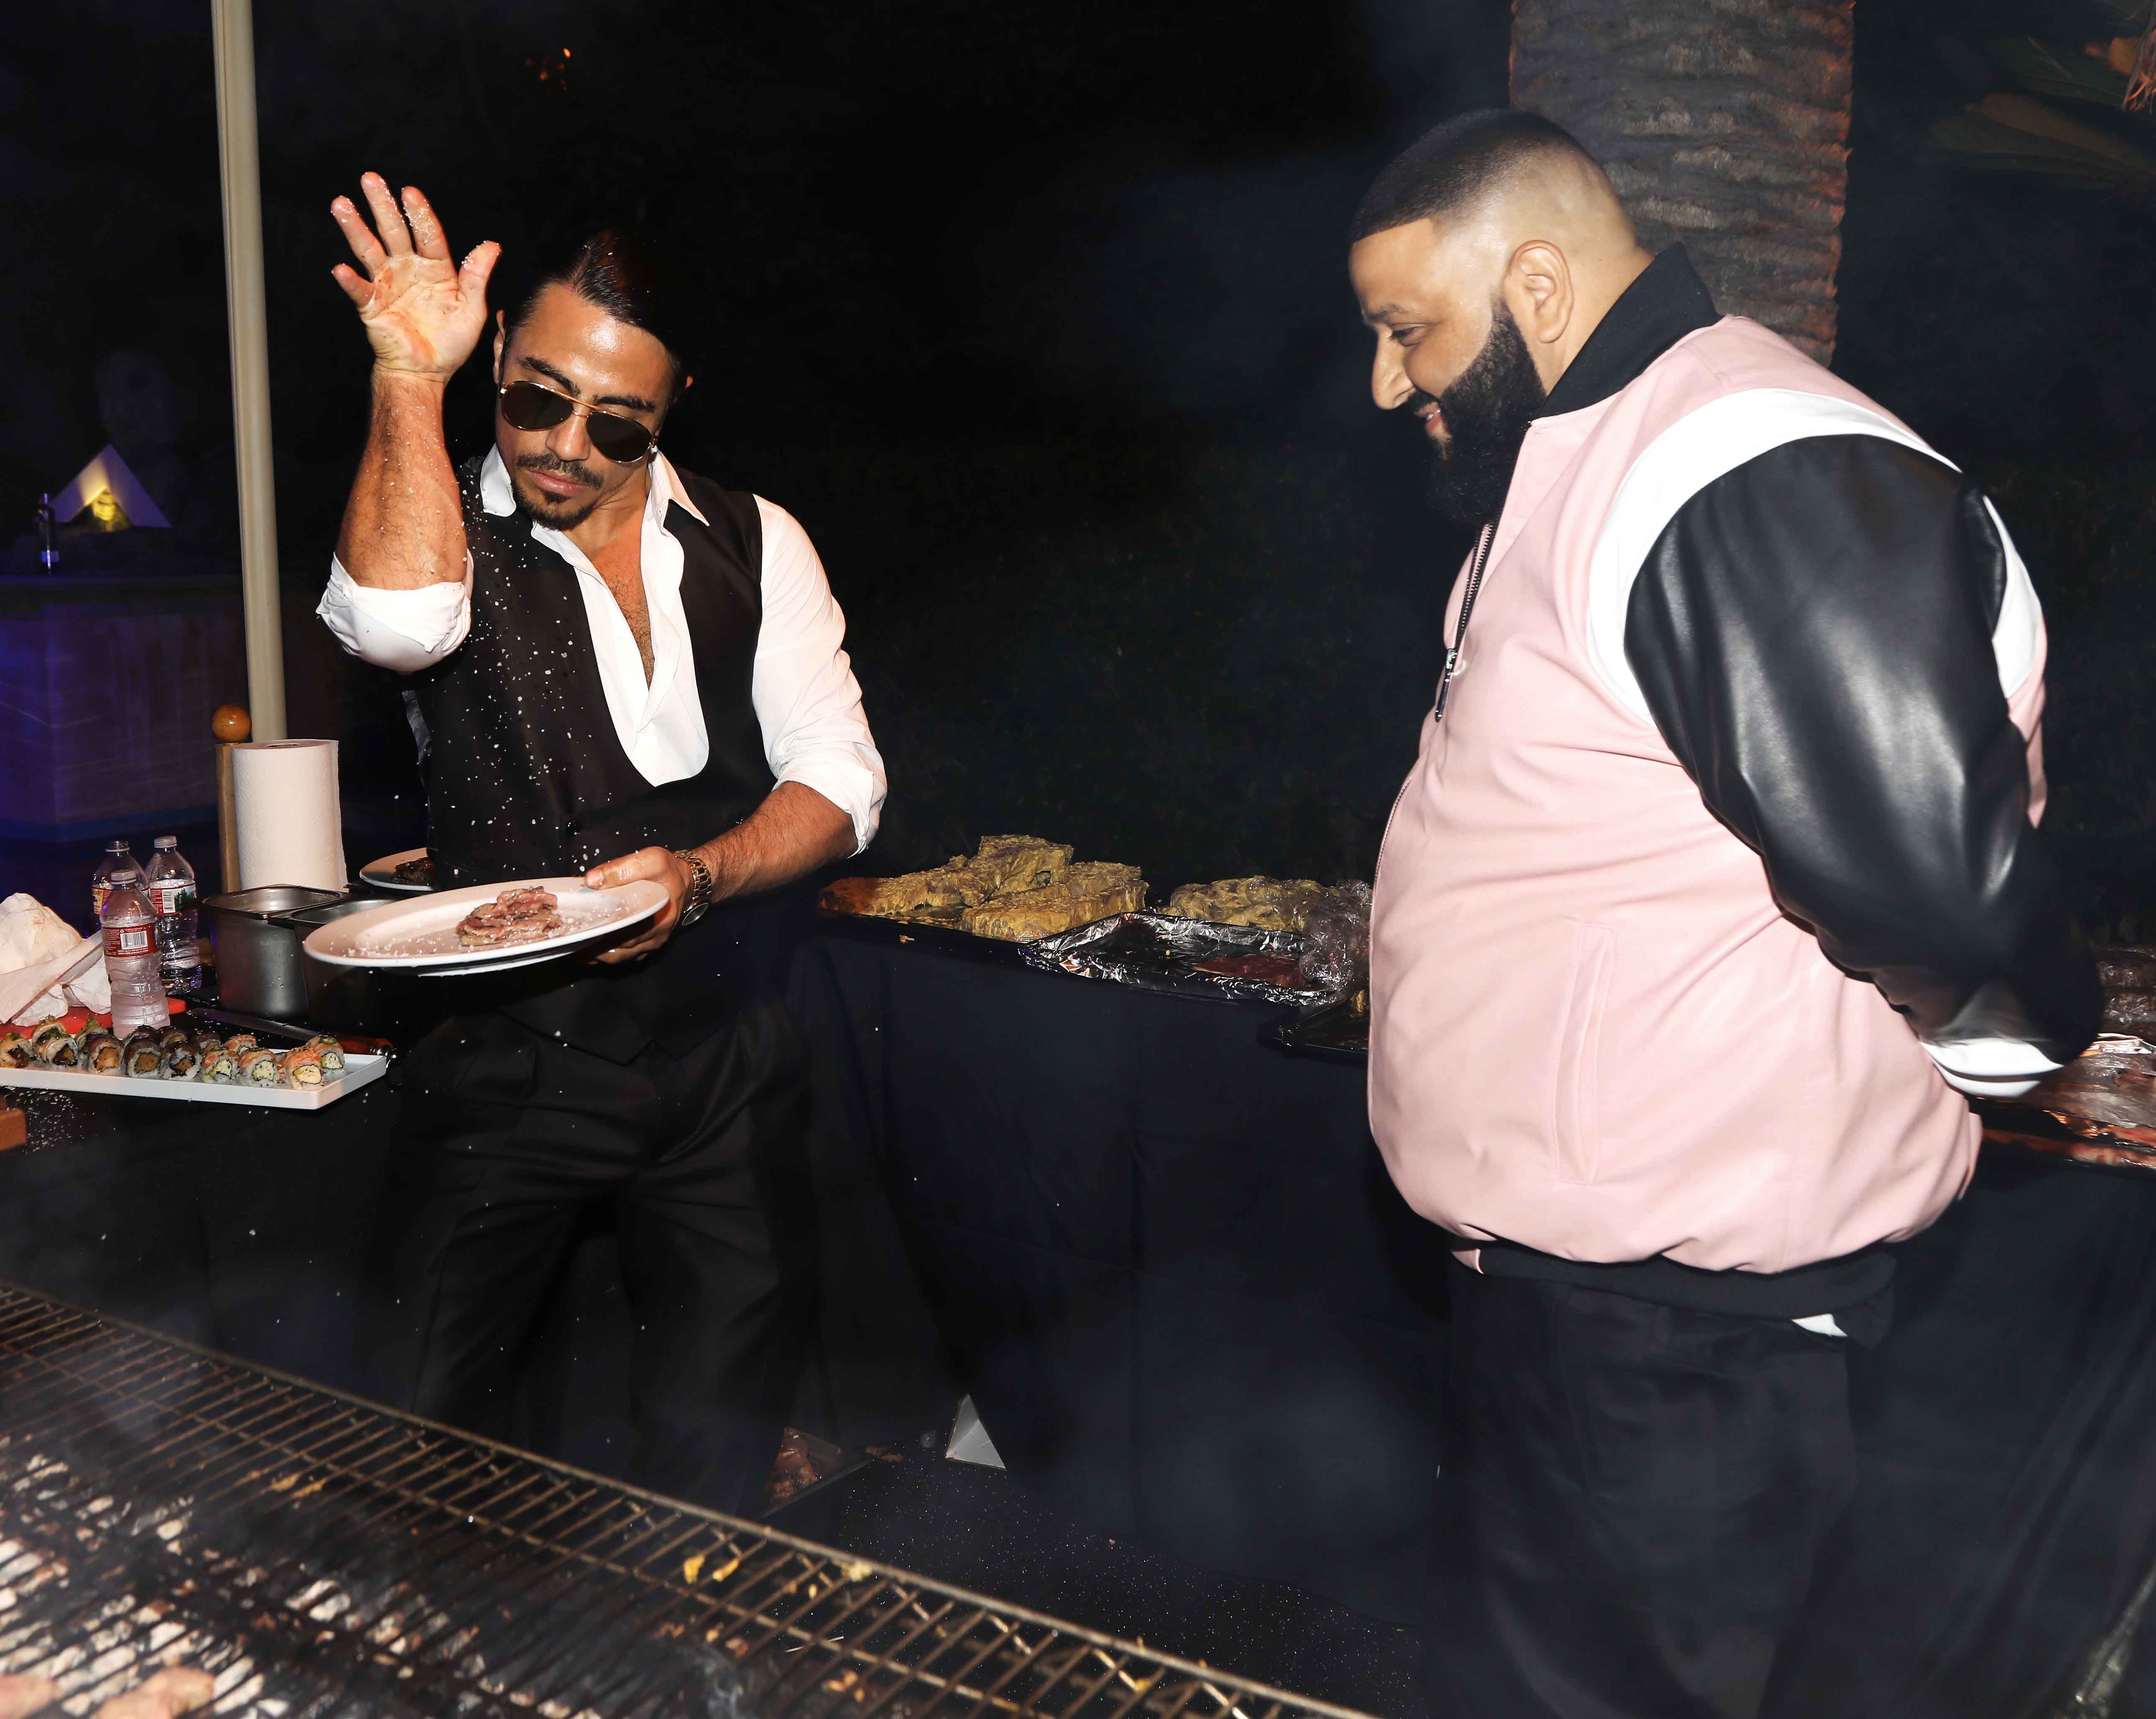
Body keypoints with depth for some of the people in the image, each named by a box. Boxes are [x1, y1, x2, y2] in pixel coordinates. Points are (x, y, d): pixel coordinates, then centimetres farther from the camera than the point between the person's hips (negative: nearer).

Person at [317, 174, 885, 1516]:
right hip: (509, 1065, -1)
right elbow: (399, 618, -26)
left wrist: (700, 875, -17)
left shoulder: (755, 546, 5)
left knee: (718, 1441, 9)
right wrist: (410, 380, -23)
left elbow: (840, 778, -1)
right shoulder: (437, 530, -1)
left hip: (725, 1065, 2)